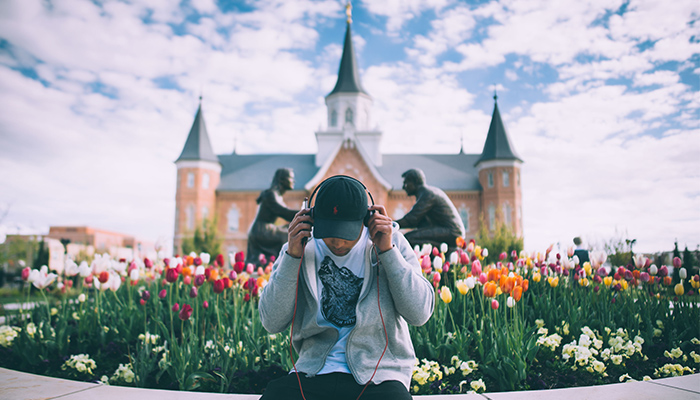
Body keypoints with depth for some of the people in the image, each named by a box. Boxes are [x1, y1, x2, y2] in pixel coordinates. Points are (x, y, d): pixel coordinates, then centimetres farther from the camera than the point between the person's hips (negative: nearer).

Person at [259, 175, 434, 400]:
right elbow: (272, 323, -3)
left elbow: (420, 314, -5)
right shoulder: (301, 248, 3)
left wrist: (388, 251, -12)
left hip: (378, 375, -1)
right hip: (314, 372, 1)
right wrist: (292, 256, -11)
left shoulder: (392, 242, 2)